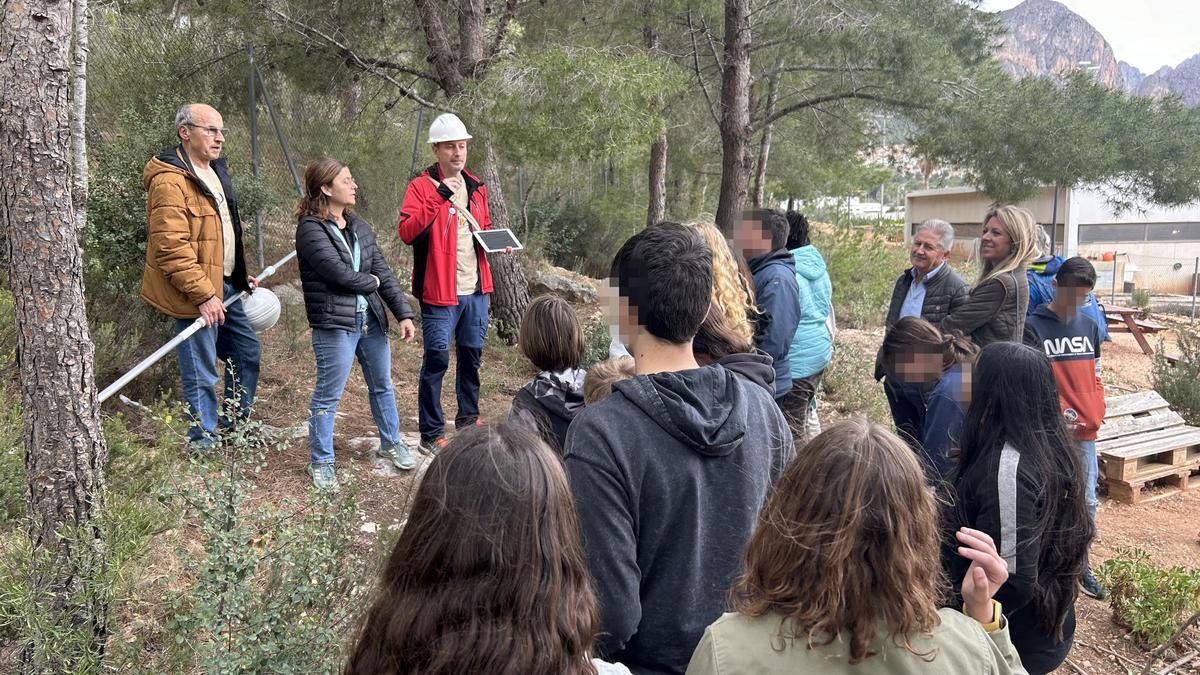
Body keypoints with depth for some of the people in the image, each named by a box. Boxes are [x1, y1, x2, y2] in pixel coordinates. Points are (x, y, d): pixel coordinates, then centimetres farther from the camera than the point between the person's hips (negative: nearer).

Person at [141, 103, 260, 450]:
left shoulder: (214, 171, 15)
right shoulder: (170, 180, -18)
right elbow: (172, 248, -24)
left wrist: (242, 276, 20)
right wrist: (204, 294, -23)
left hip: (226, 285, 10)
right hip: (197, 294, -10)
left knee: (247, 352, 19)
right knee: (202, 375, 0)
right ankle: (204, 443, 15)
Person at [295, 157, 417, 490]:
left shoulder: (359, 226, 10)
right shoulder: (310, 229, -12)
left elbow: (382, 271, 7)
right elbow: (339, 272, -21)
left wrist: (403, 312, 1)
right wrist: (370, 282, -3)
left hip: (371, 320, 7)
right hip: (335, 325, -7)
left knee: (382, 386, 18)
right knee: (328, 397, 3)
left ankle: (391, 443, 37)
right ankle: (320, 462, 19)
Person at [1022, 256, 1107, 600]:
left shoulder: (1090, 326, 9)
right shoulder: (1033, 327, -8)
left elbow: (1095, 376, 16)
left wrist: (1097, 411, 3)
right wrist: (1057, 411, -21)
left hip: (1085, 431, 5)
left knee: (1087, 502, 11)